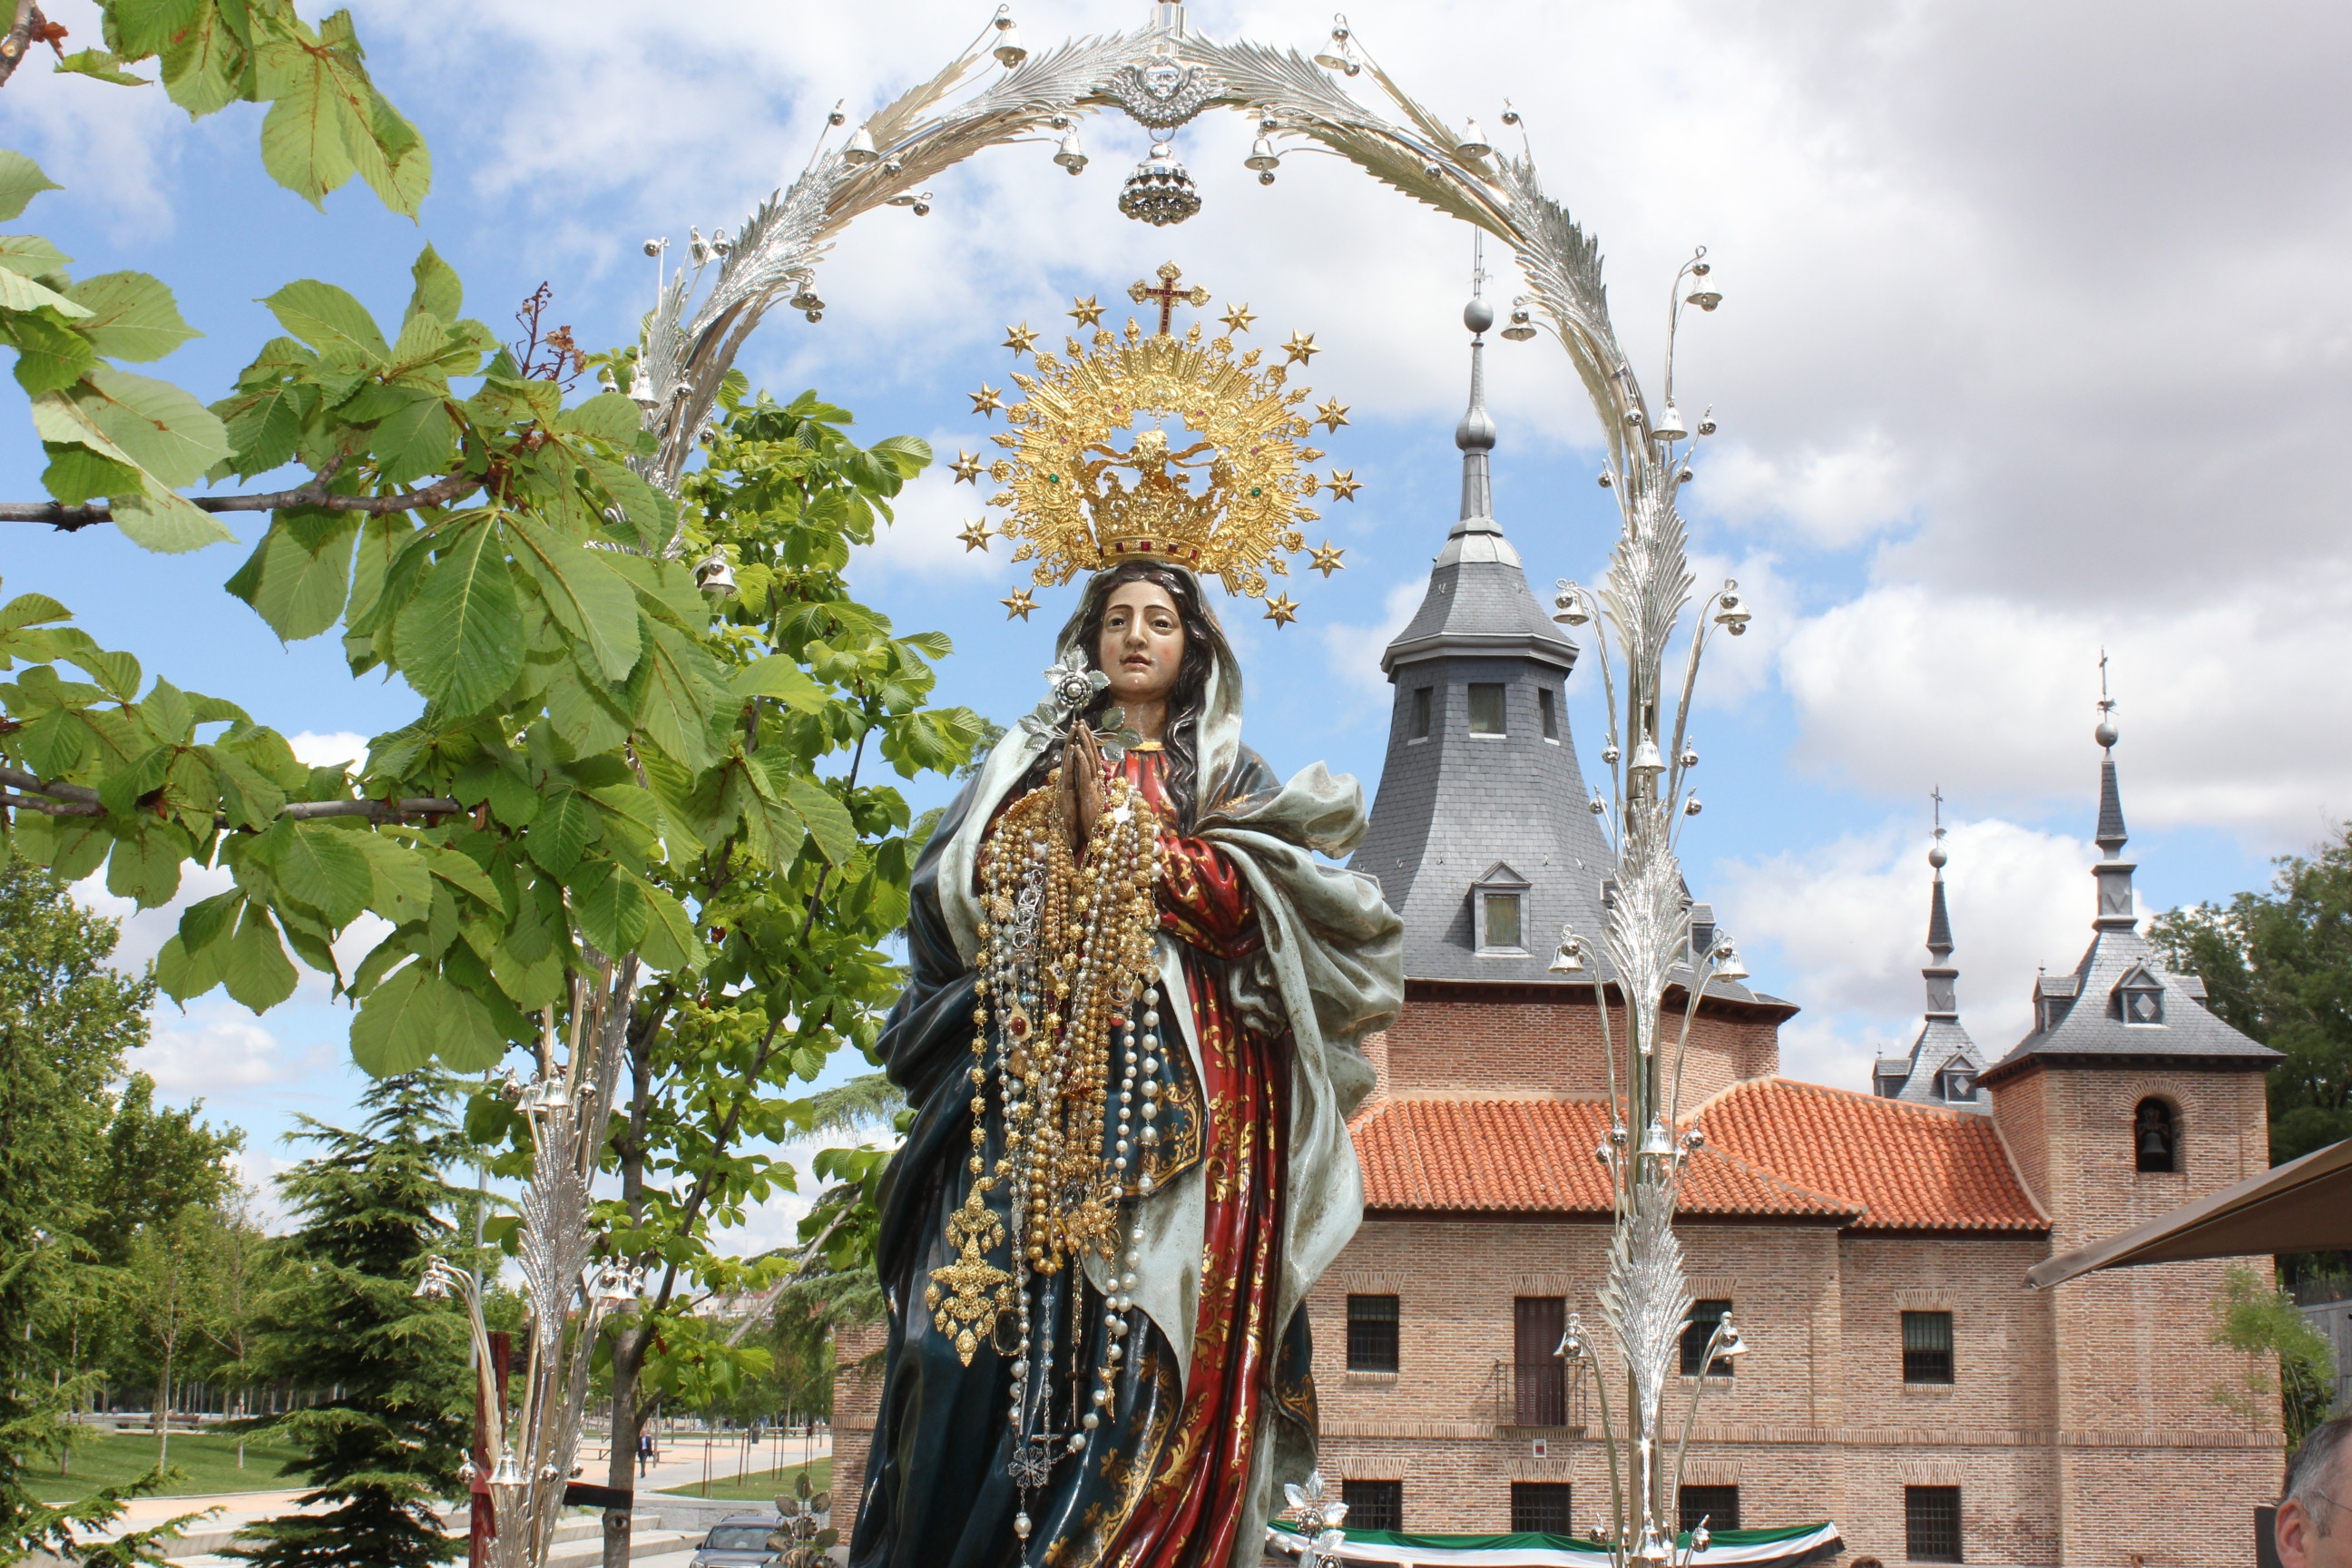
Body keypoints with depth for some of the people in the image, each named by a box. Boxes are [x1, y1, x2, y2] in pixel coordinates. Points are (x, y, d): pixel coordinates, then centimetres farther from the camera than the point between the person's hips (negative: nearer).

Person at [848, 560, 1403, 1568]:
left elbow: (1244, 909, -1)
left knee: (1131, 1321, -13)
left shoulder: (1223, 773, 15)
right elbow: (951, 893, 12)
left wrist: (1124, 828, -5)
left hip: (1169, 1078, -2)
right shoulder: (1033, 760, 21)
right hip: (1027, 1068, 2)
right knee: (993, 1303, -11)